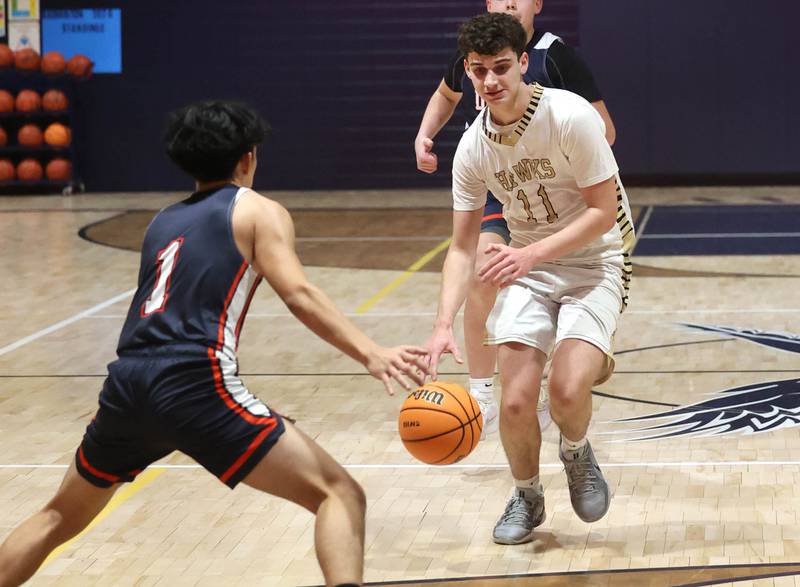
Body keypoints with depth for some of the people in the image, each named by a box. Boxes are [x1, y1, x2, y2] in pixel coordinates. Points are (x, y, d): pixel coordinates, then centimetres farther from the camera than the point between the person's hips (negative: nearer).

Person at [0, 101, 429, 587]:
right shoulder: (258, 212, 10)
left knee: (58, 520, 28)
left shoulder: (163, 222, 27)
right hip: (195, 386, -6)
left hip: (126, 385, 6)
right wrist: (371, 353, -17)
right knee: (340, 495, -5)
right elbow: (298, 293, -7)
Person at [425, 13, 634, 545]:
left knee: (568, 388, -24)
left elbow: (603, 211, -17)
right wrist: (444, 323, -17)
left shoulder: (571, 116, -20)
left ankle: (577, 451, 12)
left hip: (595, 263, -4)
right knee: (516, 401, -10)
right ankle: (527, 498, 19)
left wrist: (533, 253, -29)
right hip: (526, 268, 4)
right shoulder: (473, 148, -6)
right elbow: (463, 247, -2)